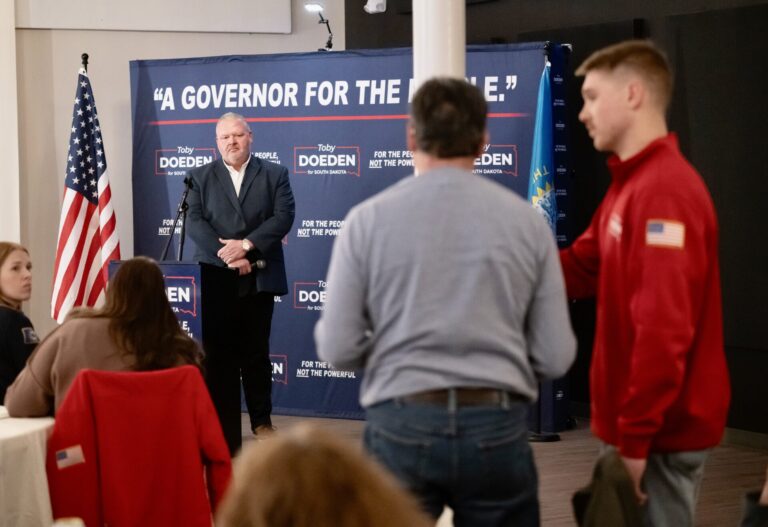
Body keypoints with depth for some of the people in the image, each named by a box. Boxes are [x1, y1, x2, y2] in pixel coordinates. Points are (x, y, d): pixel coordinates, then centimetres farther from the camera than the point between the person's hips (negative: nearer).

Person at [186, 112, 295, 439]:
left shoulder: (274, 175, 8)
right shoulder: (200, 177, 9)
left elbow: (284, 216, -4)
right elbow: (195, 223, -3)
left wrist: (246, 245, -16)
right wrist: (228, 257, -14)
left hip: (258, 279, 0)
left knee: (255, 353, 6)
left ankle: (261, 421, 13)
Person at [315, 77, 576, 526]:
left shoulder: (369, 218, -2)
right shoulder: (527, 220, 1)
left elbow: (338, 348, -3)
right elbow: (556, 357, 1)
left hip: (402, 424, 0)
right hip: (498, 426, 1)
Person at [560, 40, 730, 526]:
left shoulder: (665, 190, -20)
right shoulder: (632, 183, 14)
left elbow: (665, 329, -25)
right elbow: (578, 271, 12)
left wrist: (635, 437, -22)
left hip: (661, 432, -10)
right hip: (649, 424, 10)